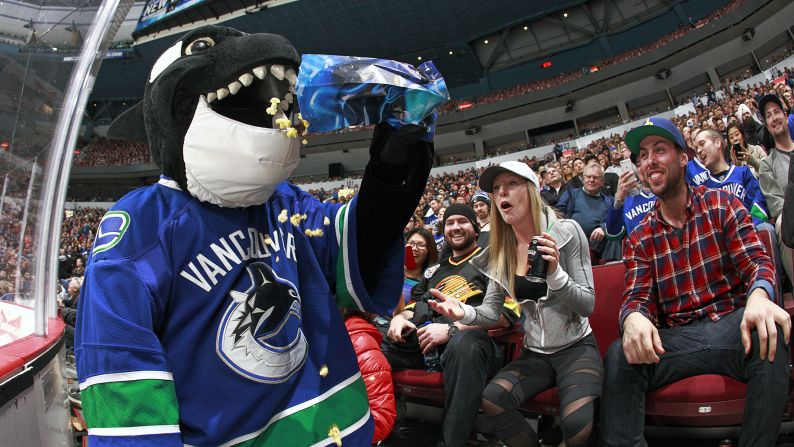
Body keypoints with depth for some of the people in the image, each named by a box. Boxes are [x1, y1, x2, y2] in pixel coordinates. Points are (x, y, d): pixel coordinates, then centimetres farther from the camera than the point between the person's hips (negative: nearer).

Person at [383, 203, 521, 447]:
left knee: (464, 344, -42)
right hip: (419, 340, 6)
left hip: (467, 337, -5)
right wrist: (400, 317, 8)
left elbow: (505, 314, -3)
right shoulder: (435, 269, 33)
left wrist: (451, 329, -14)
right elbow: (414, 305, 35)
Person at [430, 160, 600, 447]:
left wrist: (554, 273, -27)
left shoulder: (567, 232, -9)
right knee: (491, 400, -24)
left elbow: (588, 305, -10)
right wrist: (464, 312, -22)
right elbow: (492, 311, 0)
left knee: (577, 423, -30)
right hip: (535, 353, 4)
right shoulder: (499, 251, 3)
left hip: (576, 347, -3)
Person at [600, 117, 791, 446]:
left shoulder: (722, 205, 7)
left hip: (732, 323, 0)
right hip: (675, 338, 1)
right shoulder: (639, 238, 10)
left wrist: (759, 295, -30)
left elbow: (755, 260, -4)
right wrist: (633, 317, -27)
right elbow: (637, 297, 1)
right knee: (619, 356, -30)